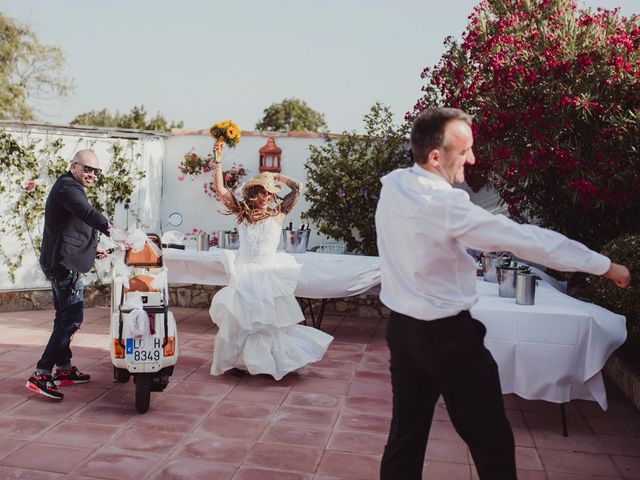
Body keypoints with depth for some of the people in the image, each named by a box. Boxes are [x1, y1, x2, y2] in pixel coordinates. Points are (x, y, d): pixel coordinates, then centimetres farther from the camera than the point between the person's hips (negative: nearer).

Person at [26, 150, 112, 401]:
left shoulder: (69, 188, 22)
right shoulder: (68, 186, -12)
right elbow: (88, 214, -31)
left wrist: (92, 248, 21)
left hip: (62, 263, 11)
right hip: (64, 264, -11)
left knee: (65, 317, 18)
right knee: (72, 319, -13)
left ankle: (64, 369, 29)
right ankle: (40, 375, -12)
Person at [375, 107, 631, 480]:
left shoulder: (392, 185, -1)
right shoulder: (443, 203, -23)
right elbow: (525, 238, -20)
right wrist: (605, 265, -11)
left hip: (401, 327, 8)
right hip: (446, 336, -7)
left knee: (406, 436, 17)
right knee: (492, 442, 10)